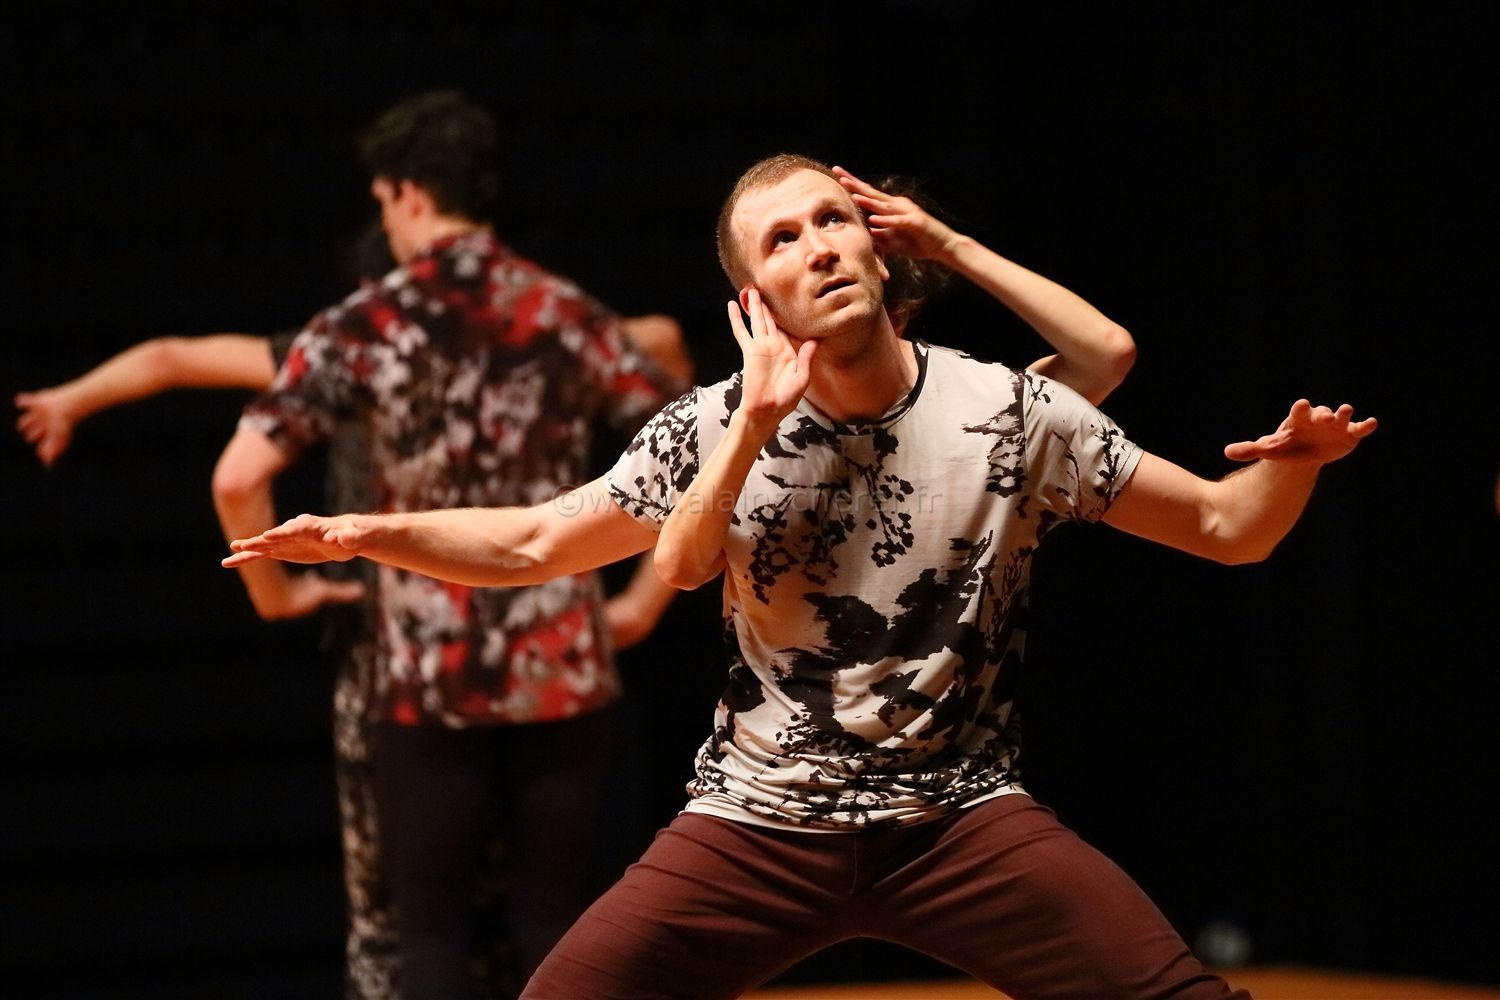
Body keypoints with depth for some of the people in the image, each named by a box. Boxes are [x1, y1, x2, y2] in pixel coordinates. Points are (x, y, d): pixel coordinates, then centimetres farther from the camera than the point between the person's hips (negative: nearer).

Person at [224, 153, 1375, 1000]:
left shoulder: (1010, 412, -5)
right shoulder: (716, 429, -3)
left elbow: (1228, 526, -2)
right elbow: (527, 544, 4)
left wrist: (1289, 463, -24)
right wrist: (369, 532, -10)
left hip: (963, 816, 0)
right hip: (761, 826, 1)